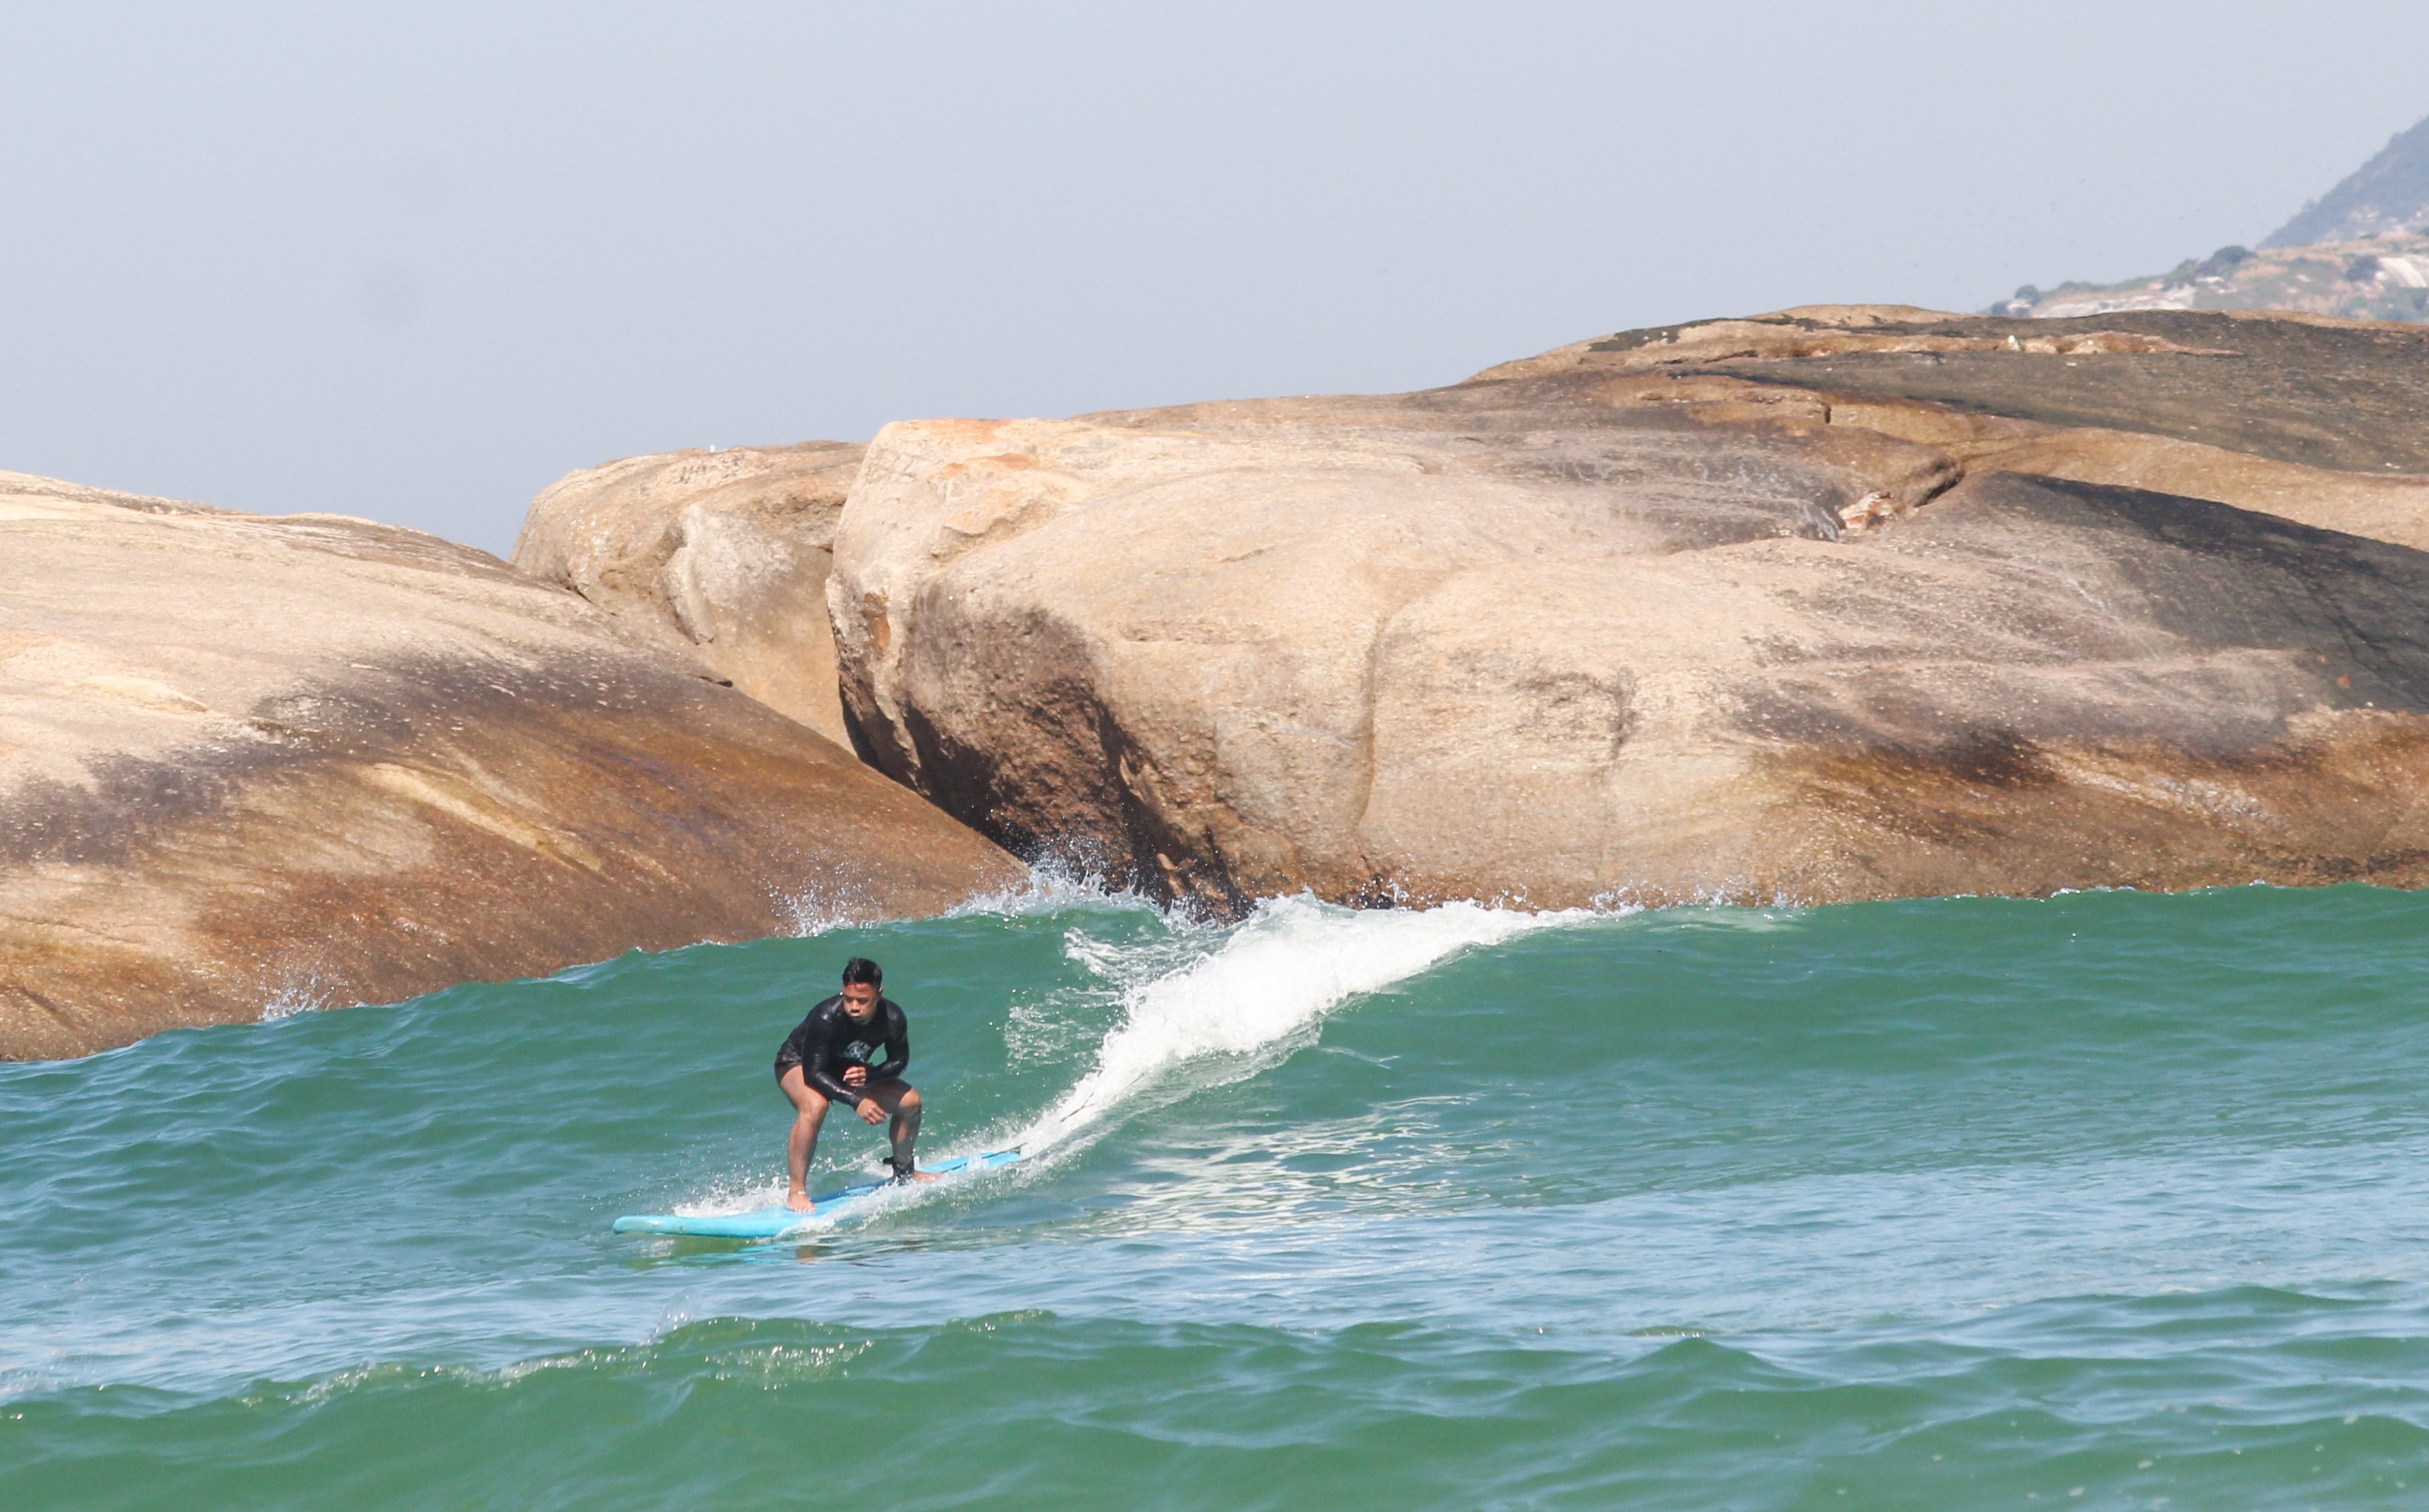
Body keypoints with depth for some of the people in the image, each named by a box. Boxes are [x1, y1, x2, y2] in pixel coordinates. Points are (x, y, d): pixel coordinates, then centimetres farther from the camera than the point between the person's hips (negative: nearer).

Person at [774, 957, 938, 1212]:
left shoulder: (892, 1018, -24)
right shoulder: (826, 1018, -38)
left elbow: (899, 1062, -8)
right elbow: (813, 1074, -35)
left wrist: (869, 1075, -29)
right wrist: (856, 1101, -44)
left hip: (850, 1069, 6)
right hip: (797, 1064, -5)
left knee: (909, 1101, -2)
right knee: (815, 1106, -37)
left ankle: (903, 1171, 25)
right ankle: (796, 1192, -32)